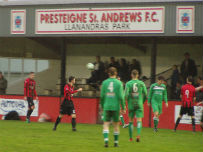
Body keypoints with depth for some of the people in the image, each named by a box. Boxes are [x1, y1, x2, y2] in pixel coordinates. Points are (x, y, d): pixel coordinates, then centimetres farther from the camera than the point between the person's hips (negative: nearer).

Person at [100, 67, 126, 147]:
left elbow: (102, 96, 3)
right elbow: (121, 97, -7)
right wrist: (123, 108, 0)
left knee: (106, 124, 1)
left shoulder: (104, 82, 1)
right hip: (116, 107, -1)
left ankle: (106, 140, -19)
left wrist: (102, 106, 15)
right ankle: (116, 142, 16)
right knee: (116, 125, 11)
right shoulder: (118, 83, -4)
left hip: (106, 107, 1)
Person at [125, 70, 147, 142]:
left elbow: (126, 94, -10)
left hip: (131, 104, 0)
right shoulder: (141, 83, 1)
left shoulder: (128, 83, -3)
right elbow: (145, 94, 1)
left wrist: (128, 101, 8)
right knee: (139, 120, -4)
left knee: (131, 121, 12)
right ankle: (138, 135, -26)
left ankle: (130, 137, 15)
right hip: (139, 104, 0)